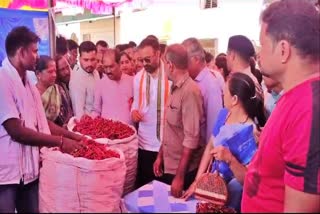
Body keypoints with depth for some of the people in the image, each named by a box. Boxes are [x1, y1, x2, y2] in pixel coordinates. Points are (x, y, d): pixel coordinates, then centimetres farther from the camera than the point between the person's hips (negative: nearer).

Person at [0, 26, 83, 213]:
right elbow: (16, 131, -19)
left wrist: (74, 137, 4)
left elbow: (41, 121, 11)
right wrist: (60, 141, -15)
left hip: (29, 169, 8)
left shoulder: (27, 82, 10)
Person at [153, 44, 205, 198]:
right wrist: (160, 156, 11)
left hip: (183, 170, -8)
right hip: (169, 165, 8)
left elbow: (191, 138, -23)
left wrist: (180, 176, -21)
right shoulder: (175, 89, 7)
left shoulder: (190, 91, -21)